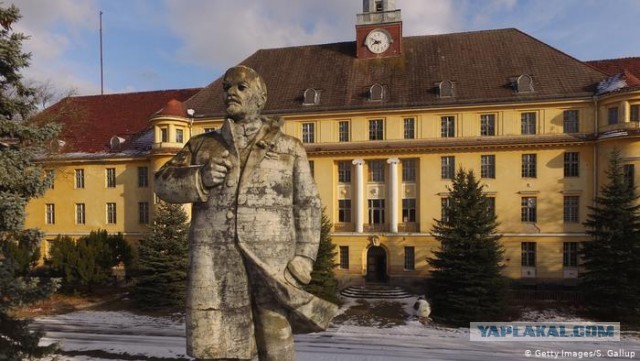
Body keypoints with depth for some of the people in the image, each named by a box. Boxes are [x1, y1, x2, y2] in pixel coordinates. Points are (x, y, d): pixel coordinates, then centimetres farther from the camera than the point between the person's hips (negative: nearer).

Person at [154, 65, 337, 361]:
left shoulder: (289, 148, 9)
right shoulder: (202, 145, 14)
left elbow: (307, 204, 6)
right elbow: (164, 183, 11)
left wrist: (304, 256, -4)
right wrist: (199, 179, -9)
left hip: (271, 263, -1)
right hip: (215, 263, 2)